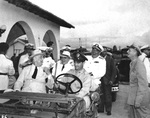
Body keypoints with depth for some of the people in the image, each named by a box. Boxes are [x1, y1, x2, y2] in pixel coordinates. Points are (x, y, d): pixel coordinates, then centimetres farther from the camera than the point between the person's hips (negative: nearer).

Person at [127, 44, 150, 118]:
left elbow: (142, 84, -21)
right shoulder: (132, 64, 9)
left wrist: (138, 100, -21)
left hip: (140, 97, -9)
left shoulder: (139, 64, -18)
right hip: (133, 96, 9)